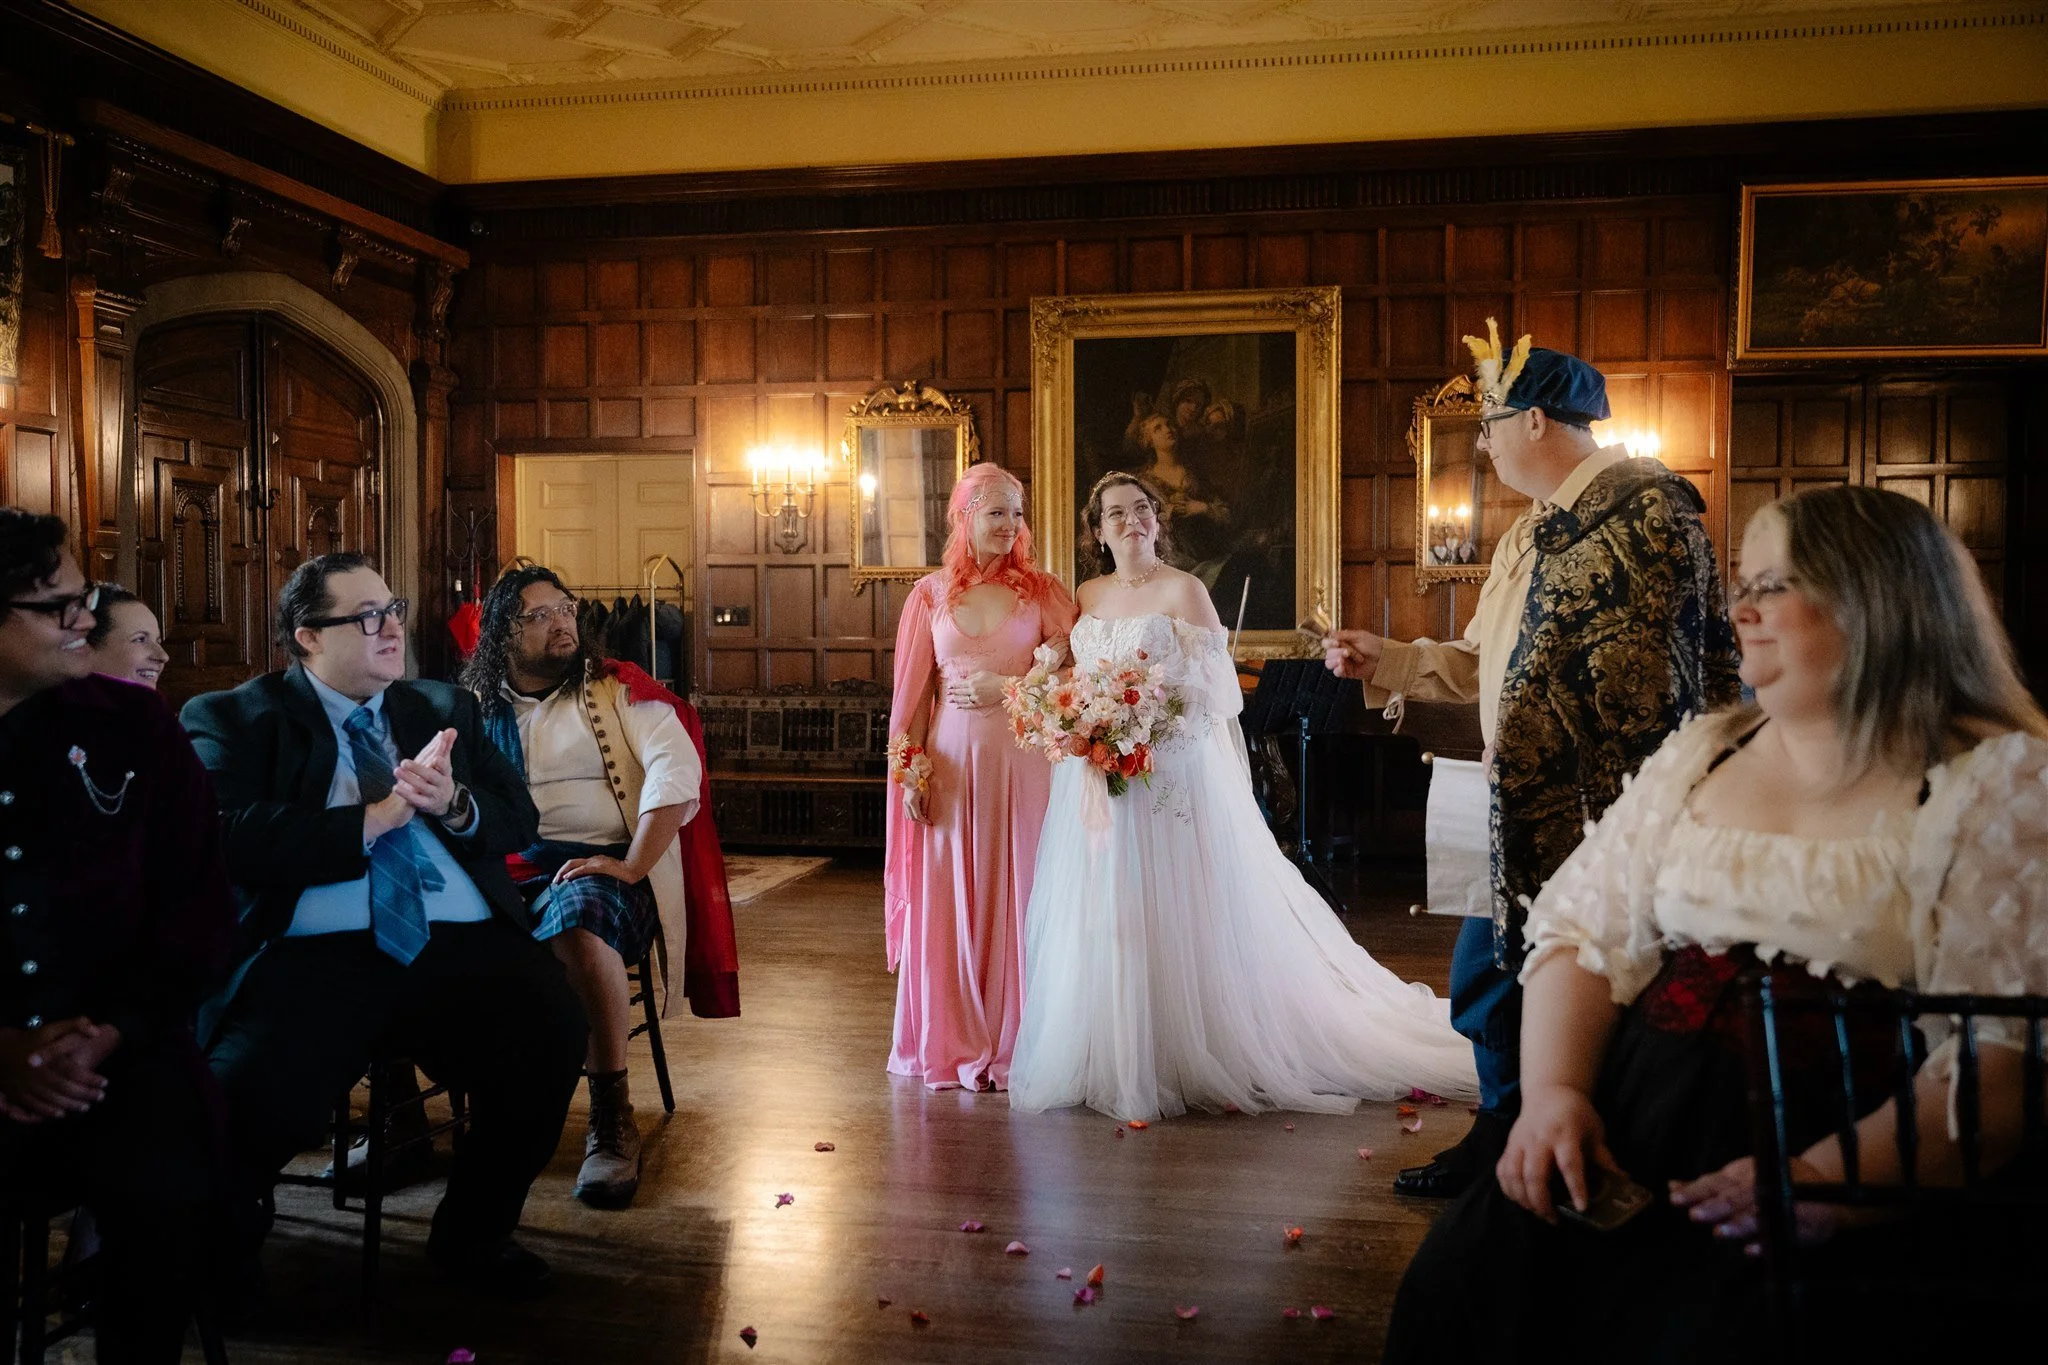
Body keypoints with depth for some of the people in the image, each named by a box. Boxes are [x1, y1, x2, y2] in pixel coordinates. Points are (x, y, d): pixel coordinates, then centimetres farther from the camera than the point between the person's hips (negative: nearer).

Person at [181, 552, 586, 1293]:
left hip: (463, 947, 3)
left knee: (554, 1032, -25)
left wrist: (454, 805, -5)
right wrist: (378, 815, -9)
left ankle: (475, 1235, 4)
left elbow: (519, 817, 16)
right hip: (317, 956, -3)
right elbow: (237, 839, -8)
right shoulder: (233, 718, 9)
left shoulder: (446, 708, 23)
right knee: (254, 1098, -30)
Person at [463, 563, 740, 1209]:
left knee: (576, 917, -39)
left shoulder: (616, 689, 6)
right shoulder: (479, 709, 18)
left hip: (595, 865, -4)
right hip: (501, 872, 4)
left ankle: (612, 1120, -29)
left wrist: (632, 866, -17)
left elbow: (677, 768, -8)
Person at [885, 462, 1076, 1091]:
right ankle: (953, 1044, 15)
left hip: (1023, 762, -1)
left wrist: (1006, 688, -11)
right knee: (949, 901, 3)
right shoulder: (931, 593, 7)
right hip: (951, 762, 1)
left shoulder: (1041, 590, 5)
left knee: (1018, 896, 2)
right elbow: (912, 692, 6)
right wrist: (910, 773, 0)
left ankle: (1015, 1043, 13)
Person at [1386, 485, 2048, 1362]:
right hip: (1636, 1120, 4)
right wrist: (1553, 1091, -7)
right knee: (1462, 1287, -18)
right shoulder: (1704, 753, 18)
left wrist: (1823, 1180, -24)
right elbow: (1584, 936, 11)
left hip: (1850, 1158, -4)